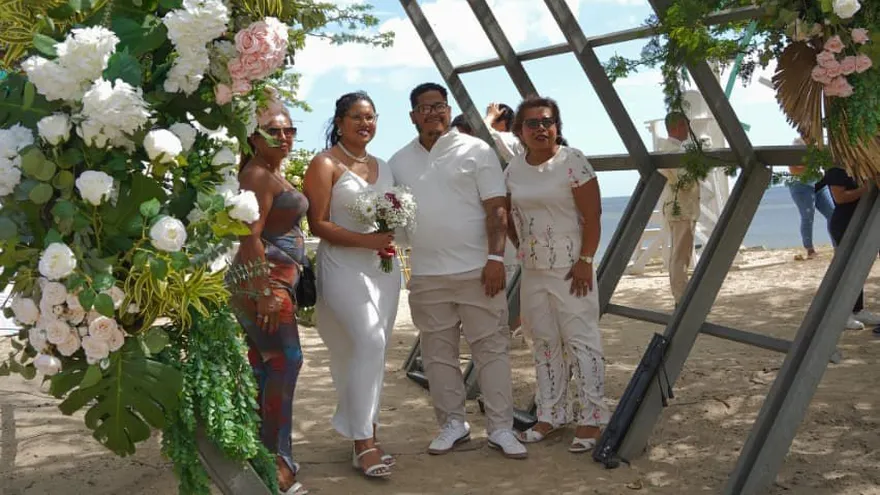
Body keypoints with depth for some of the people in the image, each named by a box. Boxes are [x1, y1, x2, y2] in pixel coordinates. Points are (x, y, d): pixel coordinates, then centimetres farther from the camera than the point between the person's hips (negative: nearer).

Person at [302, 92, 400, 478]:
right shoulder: (325, 164, -4)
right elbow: (317, 224, -10)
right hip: (344, 267, -7)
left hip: (384, 266, 7)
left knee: (373, 349, 8)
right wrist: (363, 240, -20)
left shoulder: (383, 167, 16)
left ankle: (365, 431, 18)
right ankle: (363, 442, -11)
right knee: (368, 342, -18)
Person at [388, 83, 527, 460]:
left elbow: (497, 209, -5)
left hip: (477, 270, -3)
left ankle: (501, 428, 8)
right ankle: (452, 424, 22)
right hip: (426, 275, 4)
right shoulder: (399, 162, 12)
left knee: (492, 349, 0)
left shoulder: (476, 151, 0)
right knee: (438, 354, 9)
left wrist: (495, 258, -13)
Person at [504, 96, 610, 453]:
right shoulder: (514, 169, 7)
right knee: (544, 345, 13)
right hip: (533, 271, 6)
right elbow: (509, 217, 18)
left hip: (570, 269, -6)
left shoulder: (572, 161, -9)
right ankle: (550, 415, 23)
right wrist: (522, 247, 7)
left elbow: (592, 217, -12)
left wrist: (585, 261, -16)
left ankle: (590, 419, 5)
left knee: (581, 342, -2)